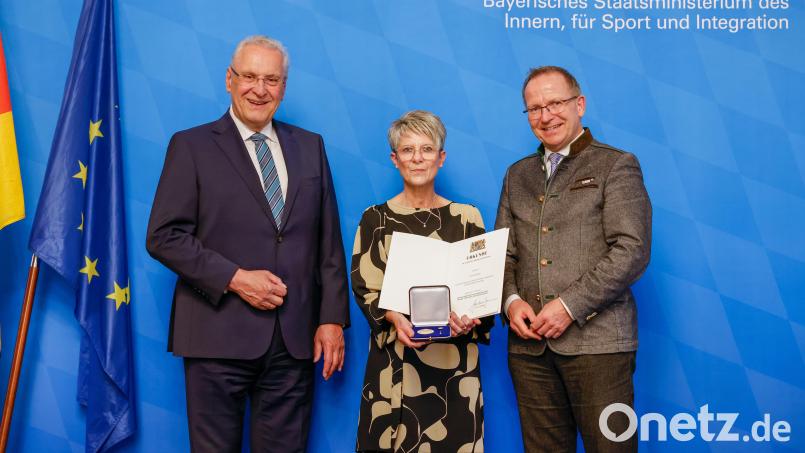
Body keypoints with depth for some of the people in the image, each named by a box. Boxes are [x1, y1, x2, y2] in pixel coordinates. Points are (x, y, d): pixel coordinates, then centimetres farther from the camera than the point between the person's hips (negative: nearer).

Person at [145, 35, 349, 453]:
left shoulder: (310, 147, 11)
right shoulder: (192, 146, 1)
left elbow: (329, 242, 10)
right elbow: (163, 236, -5)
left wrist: (333, 318, 4)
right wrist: (234, 278, -14)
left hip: (295, 338, 3)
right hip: (219, 335, -2)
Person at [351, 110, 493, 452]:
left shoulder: (467, 217, 6)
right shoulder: (376, 219, 3)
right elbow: (364, 287, -1)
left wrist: (471, 318, -15)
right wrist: (394, 317, -19)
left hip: (454, 356, 1)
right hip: (395, 356, -1)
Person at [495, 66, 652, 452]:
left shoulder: (616, 166, 2)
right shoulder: (517, 175, 18)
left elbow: (632, 250, -9)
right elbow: (503, 252, 16)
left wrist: (570, 306, -15)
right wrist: (511, 301, -3)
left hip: (596, 339, -4)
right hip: (529, 341, 5)